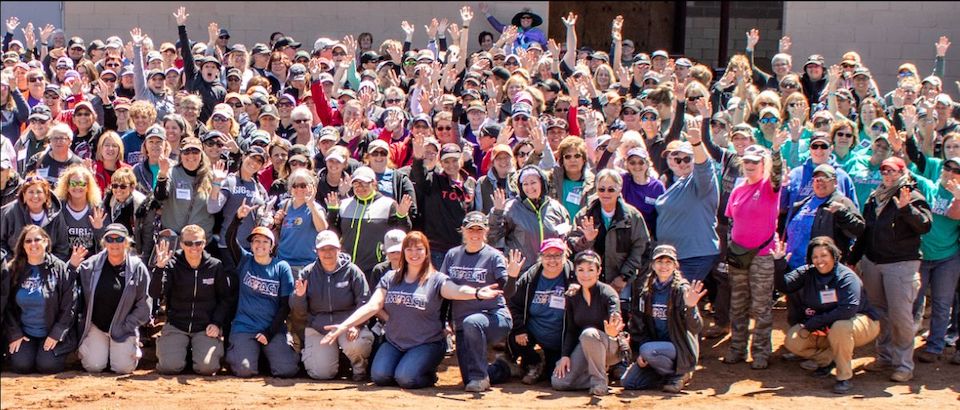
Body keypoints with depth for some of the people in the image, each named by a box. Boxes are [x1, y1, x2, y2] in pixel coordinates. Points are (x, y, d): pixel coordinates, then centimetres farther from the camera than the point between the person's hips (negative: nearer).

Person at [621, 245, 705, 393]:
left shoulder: (682, 290, -13)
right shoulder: (644, 290, 2)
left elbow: (696, 328, -22)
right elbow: (638, 324, 9)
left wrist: (690, 307, -41)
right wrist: (640, 352, -3)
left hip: (680, 347, -5)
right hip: (656, 344, 5)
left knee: (648, 350, -33)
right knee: (627, 382, -8)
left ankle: (680, 374, -6)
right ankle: (668, 372, 12)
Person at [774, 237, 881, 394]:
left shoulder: (847, 277, -22)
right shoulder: (807, 273, -5)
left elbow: (848, 310, -34)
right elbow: (784, 285, -13)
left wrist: (814, 323, -31)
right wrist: (780, 264, -32)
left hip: (861, 321, -6)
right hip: (825, 329, 6)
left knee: (839, 327, -40)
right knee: (792, 341, -10)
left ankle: (845, 377, -22)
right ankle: (829, 359, 13)